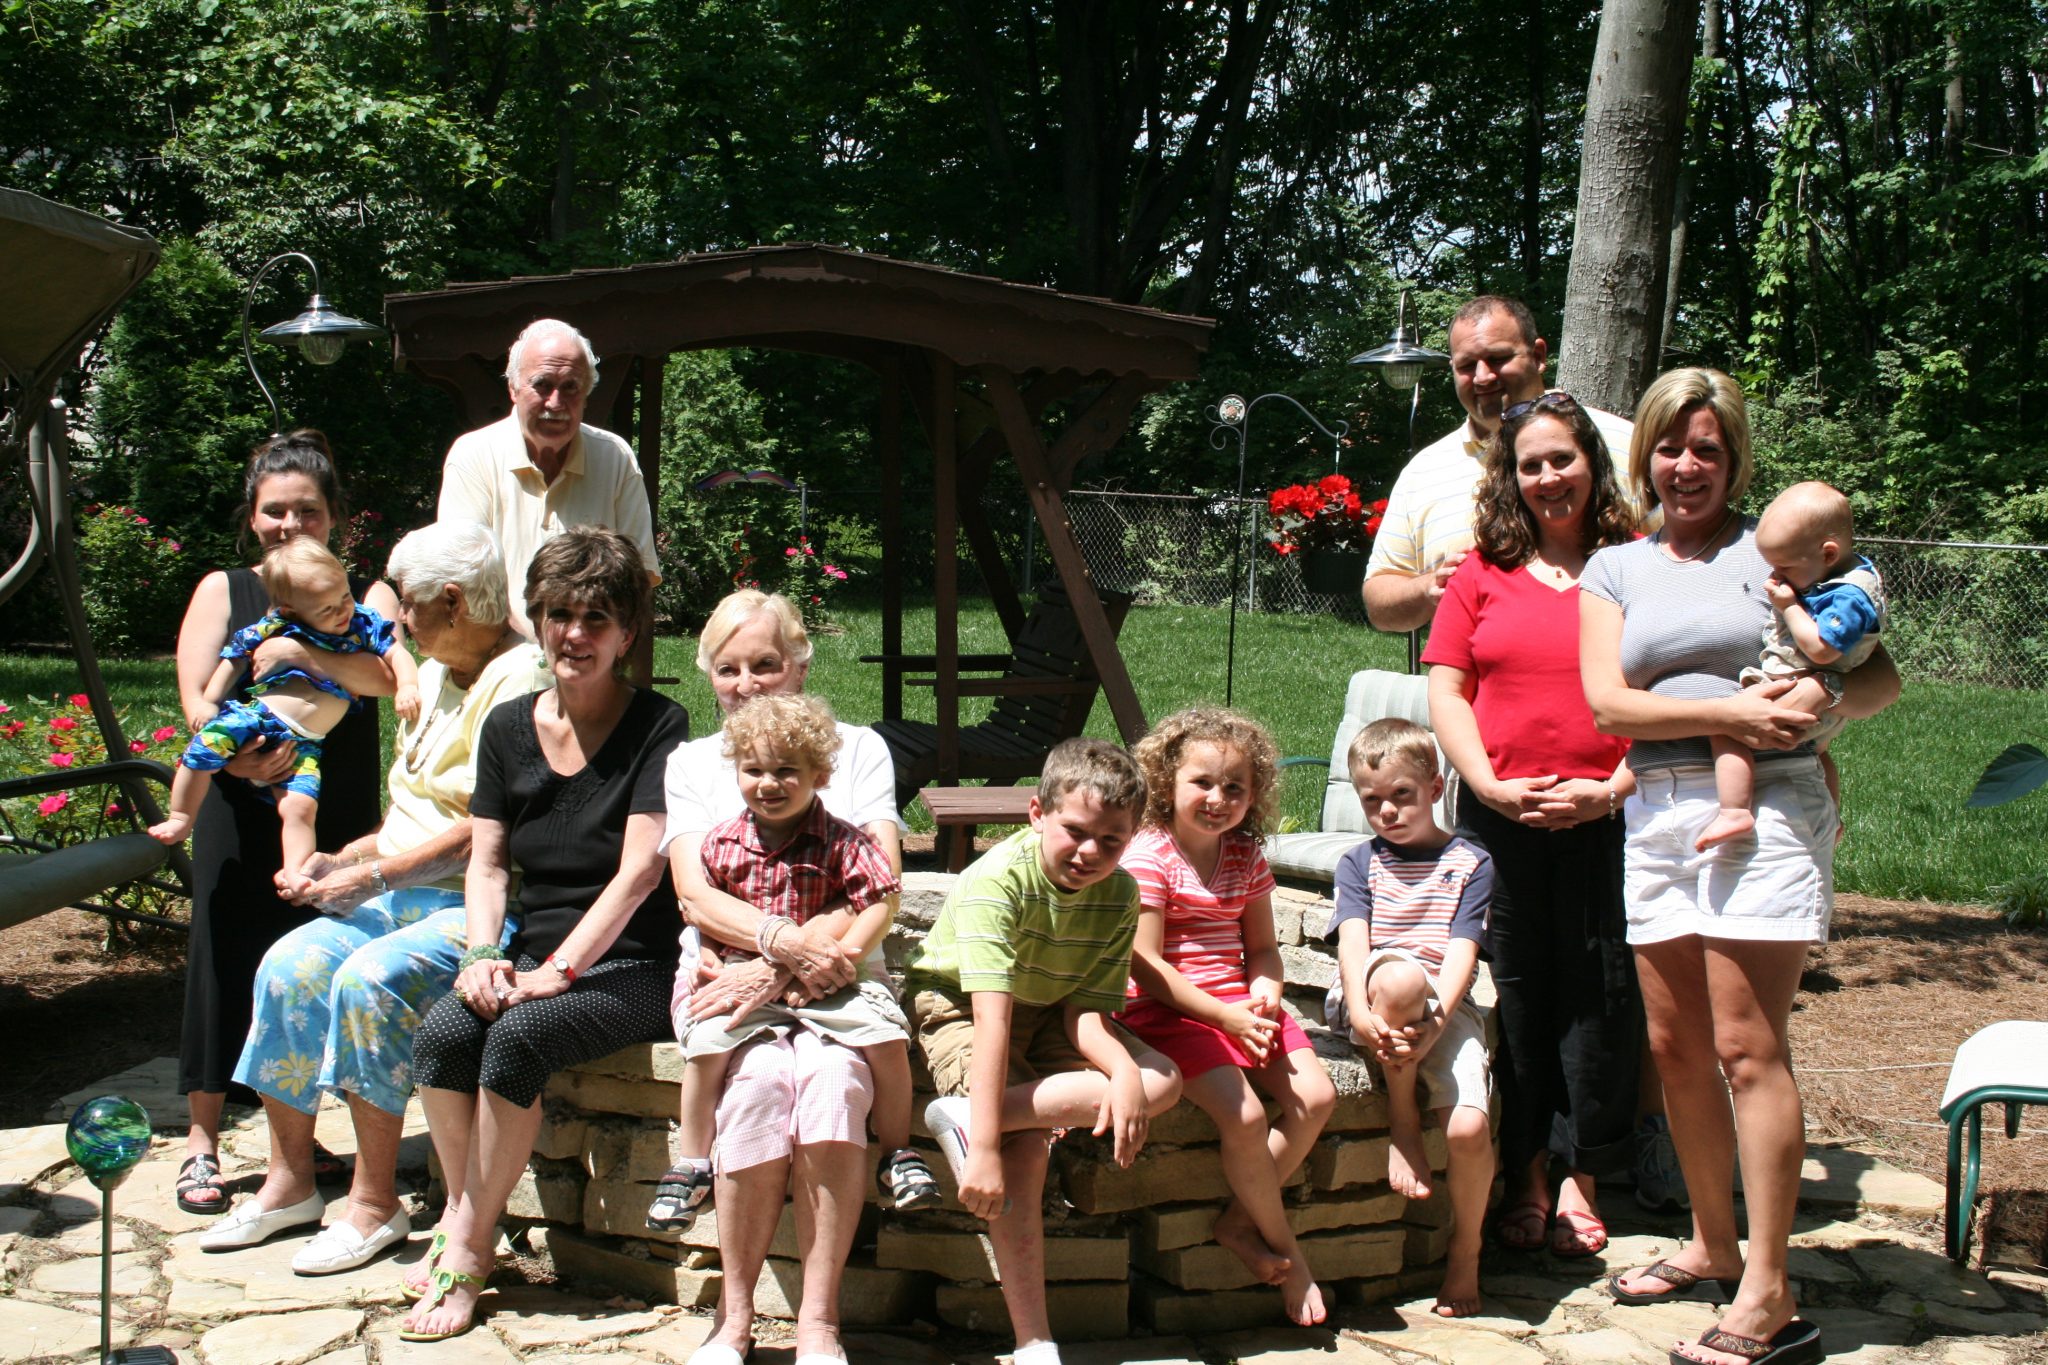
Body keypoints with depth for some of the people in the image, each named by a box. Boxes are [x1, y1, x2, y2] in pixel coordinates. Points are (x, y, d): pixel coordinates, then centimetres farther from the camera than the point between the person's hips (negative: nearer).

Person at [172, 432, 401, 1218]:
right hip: (242, 810, 0)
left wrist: (304, 653, -26)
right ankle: (202, 1141, 10)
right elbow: (195, 701, -2)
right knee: (228, 957, 0)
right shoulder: (223, 591, 10)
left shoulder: (365, 596, 9)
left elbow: (386, 675, -11)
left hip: (335, 813, 0)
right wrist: (246, 756, -21)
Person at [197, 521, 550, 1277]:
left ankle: (375, 1202, -15)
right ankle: (289, 1180, -2)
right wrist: (344, 858, 8)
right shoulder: (436, 675, 18)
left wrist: (374, 875, -17)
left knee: (369, 979, -29)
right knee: (291, 964, -12)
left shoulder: (520, 681, -13)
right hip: (404, 893, 9)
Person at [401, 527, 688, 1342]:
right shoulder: (509, 728, 10)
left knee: (517, 1037, -30)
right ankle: (462, 1215, -8)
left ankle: (469, 1246, -14)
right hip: (536, 953, 5)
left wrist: (558, 970, -21)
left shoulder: (657, 726, -6)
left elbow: (640, 870, -14)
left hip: (632, 964, -5)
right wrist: (484, 953, -10)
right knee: (441, 1034, -24)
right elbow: (487, 861, 9)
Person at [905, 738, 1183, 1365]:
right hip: (956, 1003, -6)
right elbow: (992, 1014, -38)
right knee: (1025, 1146, -28)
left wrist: (1124, 1072, -38)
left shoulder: (1119, 895, -12)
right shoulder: (999, 877, -30)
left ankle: (965, 1113, -26)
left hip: (1050, 1013, 6)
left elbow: (1086, 1011, -14)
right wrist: (983, 1149, -43)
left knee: (1161, 1083, -16)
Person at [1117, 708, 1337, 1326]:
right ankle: (1287, 1254, -2)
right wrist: (1226, 1017, -20)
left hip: (1240, 1005, 7)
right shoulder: (1148, 856, -10)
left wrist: (1263, 997, -10)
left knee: (1316, 1096, -12)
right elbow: (1145, 967, -15)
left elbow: (1263, 949, 14)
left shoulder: (1247, 858, 9)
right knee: (1245, 1116, -23)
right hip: (1168, 1011, -7)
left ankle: (1239, 1222, 2)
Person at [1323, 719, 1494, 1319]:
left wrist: (1434, 1021, -20)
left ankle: (1465, 1250, 6)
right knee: (1400, 977, -38)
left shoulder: (1470, 863, 10)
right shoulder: (1360, 863, 15)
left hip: (1445, 1009, 0)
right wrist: (1364, 1013, -23)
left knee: (1468, 1128, -24)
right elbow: (1353, 939, -3)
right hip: (1368, 1003, 0)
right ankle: (1402, 1120, -15)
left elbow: (1462, 951, -3)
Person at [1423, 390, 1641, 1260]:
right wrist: (1494, 787, -6)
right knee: (1514, 990, 7)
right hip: (1500, 816, 2)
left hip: (1608, 816, -1)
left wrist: (1614, 789, -11)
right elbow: (1445, 690, 6)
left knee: (1598, 993, 3)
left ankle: (1580, 1180, 16)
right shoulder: (1485, 571, 8)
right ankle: (1526, 1178, 18)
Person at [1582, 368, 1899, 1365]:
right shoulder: (1615, 567, 14)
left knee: (1746, 1045, -8)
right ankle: (1714, 1248, 26)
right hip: (1657, 815, 5)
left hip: (1764, 807, -4)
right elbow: (1607, 701, 0)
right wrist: (1731, 713, -13)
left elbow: (1882, 675, 5)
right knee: (1675, 1043, 9)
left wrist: (1822, 703, -17)